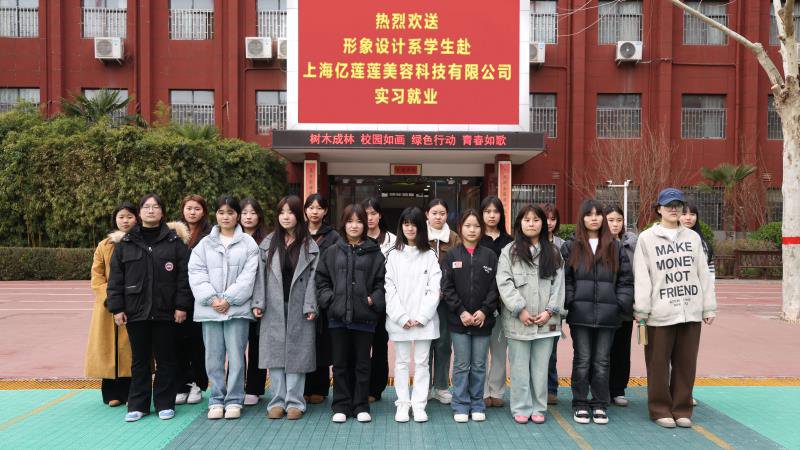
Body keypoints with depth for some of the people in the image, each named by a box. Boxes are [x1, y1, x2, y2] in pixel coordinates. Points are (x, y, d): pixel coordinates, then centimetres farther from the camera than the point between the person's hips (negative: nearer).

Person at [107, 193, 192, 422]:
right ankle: (138, 405, 21)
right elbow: (115, 277, 6)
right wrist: (117, 308, 0)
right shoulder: (125, 243, 7)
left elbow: (184, 275, -2)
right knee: (139, 360, 11)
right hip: (135, 311, 2)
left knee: (166, 359, 6)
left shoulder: (175, 241, 1)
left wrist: (181, 305, -7)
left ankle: (165, 403, 18)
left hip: (165, 312, -2)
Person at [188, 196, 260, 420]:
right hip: (209, 309, 2)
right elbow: (196, 274, 3)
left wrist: (228, 299, -12)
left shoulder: (248, 243, 4)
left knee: (236, 356, 0)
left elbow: (248, 276, -4)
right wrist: (212, 299, -10)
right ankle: (216, 400, 18)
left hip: (237, 308, -2)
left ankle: (234, 400, 11)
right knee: (214, 357, 7)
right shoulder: (204, 244, 11)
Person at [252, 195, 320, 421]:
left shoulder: (310, 246, 3)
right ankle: (277, 401, 14)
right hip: (273, 309, 2)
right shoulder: (268, 243, 8)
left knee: (297, 354, 2)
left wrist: (310, 306, -9)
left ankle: (294, 402, 12)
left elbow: (313, 277, -1)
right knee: (274, 353, 4)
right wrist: (258, 303, -2)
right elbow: (261, 274, 6)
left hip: (298, 309, -1)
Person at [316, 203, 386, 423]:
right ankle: (341, 406, 20)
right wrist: (328, 298, -3)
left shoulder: (374, 253, 3)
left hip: (364, 316, -1)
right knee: (340, 364, 9)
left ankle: (361, 406, 19)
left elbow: (381, 282, 2)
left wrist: (374, 300, -11)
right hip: (338, 315, 2)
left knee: (362, 363, 8)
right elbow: (321, 279, 11)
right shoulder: (332, 252, 8)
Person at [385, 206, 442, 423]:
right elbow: (390, 289, -1)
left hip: (424, 320, -1)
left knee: (422, 362, 5)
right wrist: (402, 317, -10)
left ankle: (419, 405, 13)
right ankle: (403, 404, 17)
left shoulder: (430, 255, 3)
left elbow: (434, 289, -3)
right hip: (399, 320, 1)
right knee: (401, 362, 8)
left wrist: (421, 317, -11)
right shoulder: (393, 255, 5)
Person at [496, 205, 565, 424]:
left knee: (541, 367, 7)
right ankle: (521, 408, 14)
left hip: (546, 321, 2)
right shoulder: (509, 252, 4)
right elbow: (504, 283, -4)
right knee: (519, 367, 3)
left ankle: (538, 408, 19)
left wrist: (550, 310, -6)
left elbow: (558, 283, 5)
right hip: (518, 321, -2)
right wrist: (520, 310, -12)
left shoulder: (553, 252, 11)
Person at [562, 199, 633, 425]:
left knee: (601, 362, 7)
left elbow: (626, 280, 8)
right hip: (580, 314, -1)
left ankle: (600, 405, 18)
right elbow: (564, 279, 2)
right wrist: (569, 303, -8)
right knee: (582, 361, 4)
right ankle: (580, 405, 15)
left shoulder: (615, 248, 10)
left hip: (607, 316, 1)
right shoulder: (571, 247, 6)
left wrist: (620, 304, -3)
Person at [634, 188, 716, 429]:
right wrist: (641, 310, -9)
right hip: (660, 312, -3)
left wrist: (709, 307, 6)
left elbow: (704, 274, 10)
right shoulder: (647, 238, 1)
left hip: (691, 310, 3)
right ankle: (661, 409, 15)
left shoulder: (693, 237, 11)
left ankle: (682, 409, 20)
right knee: (659, 364, 3)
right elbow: (641, 277, -4)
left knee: (686, 363, 9)